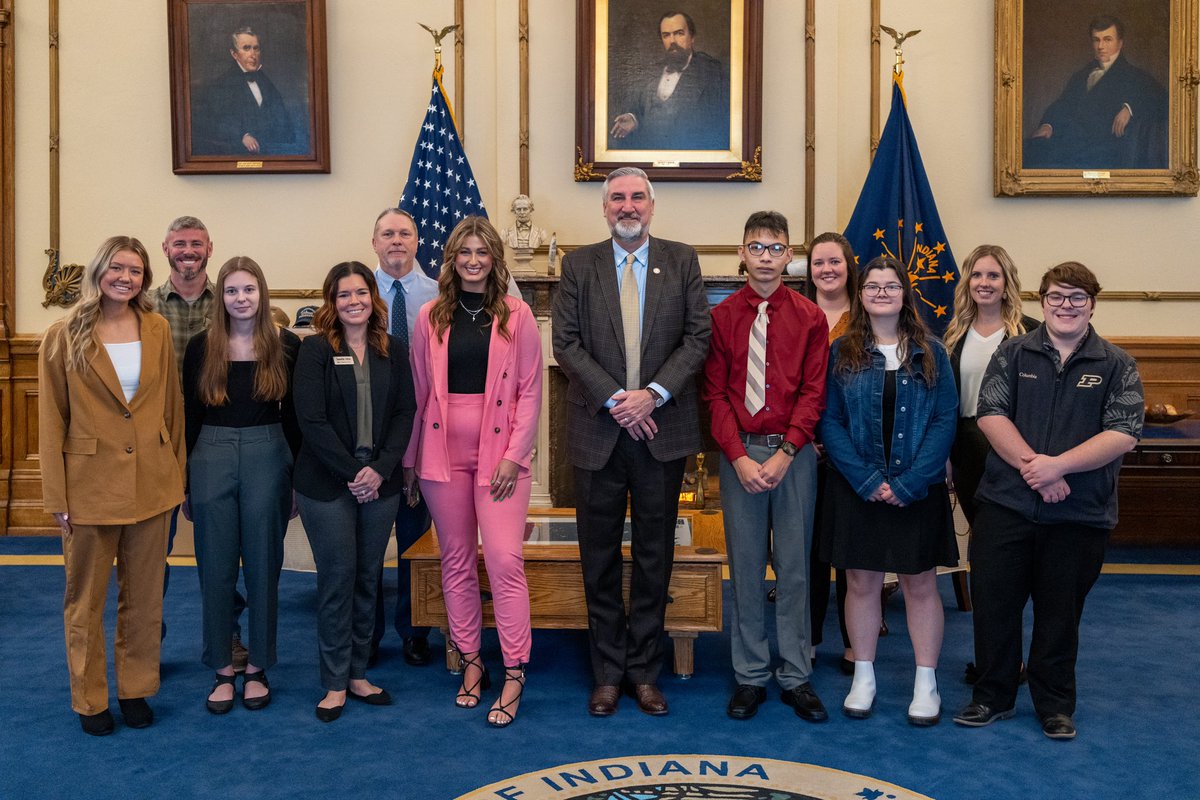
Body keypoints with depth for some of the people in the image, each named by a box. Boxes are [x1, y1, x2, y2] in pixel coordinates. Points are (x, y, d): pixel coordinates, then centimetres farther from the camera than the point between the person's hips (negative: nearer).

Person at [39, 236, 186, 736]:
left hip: (151, 484, 3)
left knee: (144, 597, 13)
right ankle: (89, 699, 25)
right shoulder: (65, 336, -5)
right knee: (86, 600, 10)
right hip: (91, 485, -2)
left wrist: (176, 474, 6)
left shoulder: (157, 329, 3)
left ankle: (136, 689, 28)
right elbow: (51, 422, -4)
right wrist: (56, 496, -6)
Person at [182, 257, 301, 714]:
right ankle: (222, 669, 21)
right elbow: (190, 417, 6)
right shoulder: (202, 346, 3)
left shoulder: (286, 345, 0)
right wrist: (184, 482, 5)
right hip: (211, 458, 1)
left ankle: (257, 667, 22)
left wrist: (296, 479, 1)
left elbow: (294, 417, 3)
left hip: (268, 458, -1)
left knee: (263, 566, 7)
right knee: (216, 569, 6)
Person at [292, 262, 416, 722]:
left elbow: (405, 413, 3)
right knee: (337, 580, 1)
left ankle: (357, 674, 22)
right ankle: (335, 684, 14)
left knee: (368, 579, 10)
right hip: (327, 485, -3)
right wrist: (353, 473, -13)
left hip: (380, 483, 4)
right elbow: (311, 420, -10)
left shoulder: (394, 351, 8)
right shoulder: (315, 350, -3)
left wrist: (380, 469, -10)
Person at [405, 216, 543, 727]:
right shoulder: (431, 316, 6)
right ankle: (471, 662, 23)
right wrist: (409, 460, 7)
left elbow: (530, 391, 0)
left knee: (505, 560, -8)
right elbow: (418, 392, 7)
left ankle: (514, 675, 2)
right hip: (443, 454, 2)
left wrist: (514, 455, -8)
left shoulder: (516, 316, 1)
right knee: (457, 562, 9)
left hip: (500, 454, -2)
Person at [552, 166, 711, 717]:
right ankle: (608, 673, 21)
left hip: (662, 430, 0)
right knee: (600, 558, 8)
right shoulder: (579, 265, 5)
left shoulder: (682, 261, 6)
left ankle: (645, 671, 22)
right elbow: (566, 342, -2)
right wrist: (614, 399, -12)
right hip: (598, 430, 0)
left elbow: (698, 336, -1)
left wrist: (653, 394, -13)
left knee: (654, 556, 8)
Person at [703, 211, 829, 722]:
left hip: (794, 454, 0)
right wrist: (739, 457, -10)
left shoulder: (810, 318, 3)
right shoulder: (722, 317, 4)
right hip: (739, 452, 0)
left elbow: (813, 393, -1)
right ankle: (750, 676, 17)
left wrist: (785, 453, -12)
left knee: (794, 566, 6)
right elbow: (715, 394, 1)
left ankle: (795, 676, 17)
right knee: (745, 567, 6)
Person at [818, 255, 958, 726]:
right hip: (857, 489, 0)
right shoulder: (842, 352, 2)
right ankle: (863, 678, 22)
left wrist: (908, 483, -13)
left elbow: (945, 419, -3)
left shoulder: (929, 352, 3)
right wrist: (866, 480, -13)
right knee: (861, 582, 8)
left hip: (917, 490, 0)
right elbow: (829, 421, -2)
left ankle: (926, 683, 19)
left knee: (920, 584, 7)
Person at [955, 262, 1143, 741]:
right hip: (1006, 503, 1)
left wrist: (1057, 465, -19)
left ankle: (1056, 706, 27)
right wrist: (1031, 464, -17)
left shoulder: (1116, 365, 2)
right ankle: (992, 697, 22)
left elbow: (1123, 435, -8)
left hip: (1079, 514, 0)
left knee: (1060, 612, 10)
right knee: (993, 602, 5)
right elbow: (991, 414, -5)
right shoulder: (1014, 354, 4)